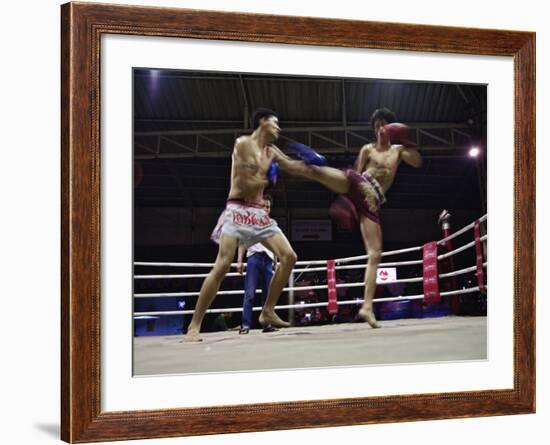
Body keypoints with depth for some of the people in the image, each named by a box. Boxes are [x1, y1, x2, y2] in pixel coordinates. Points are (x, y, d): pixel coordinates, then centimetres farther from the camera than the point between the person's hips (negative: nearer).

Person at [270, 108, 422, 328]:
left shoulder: (399, 150, 20)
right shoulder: (367, 149, 14)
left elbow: (418, 162, 4)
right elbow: (357, 173, 10)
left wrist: (406, 141, -7)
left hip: (371, 203, 2)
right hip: (356, 186, -1)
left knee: (375, 255, -8)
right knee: (314, 170, -28)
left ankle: (367, 307, -9)